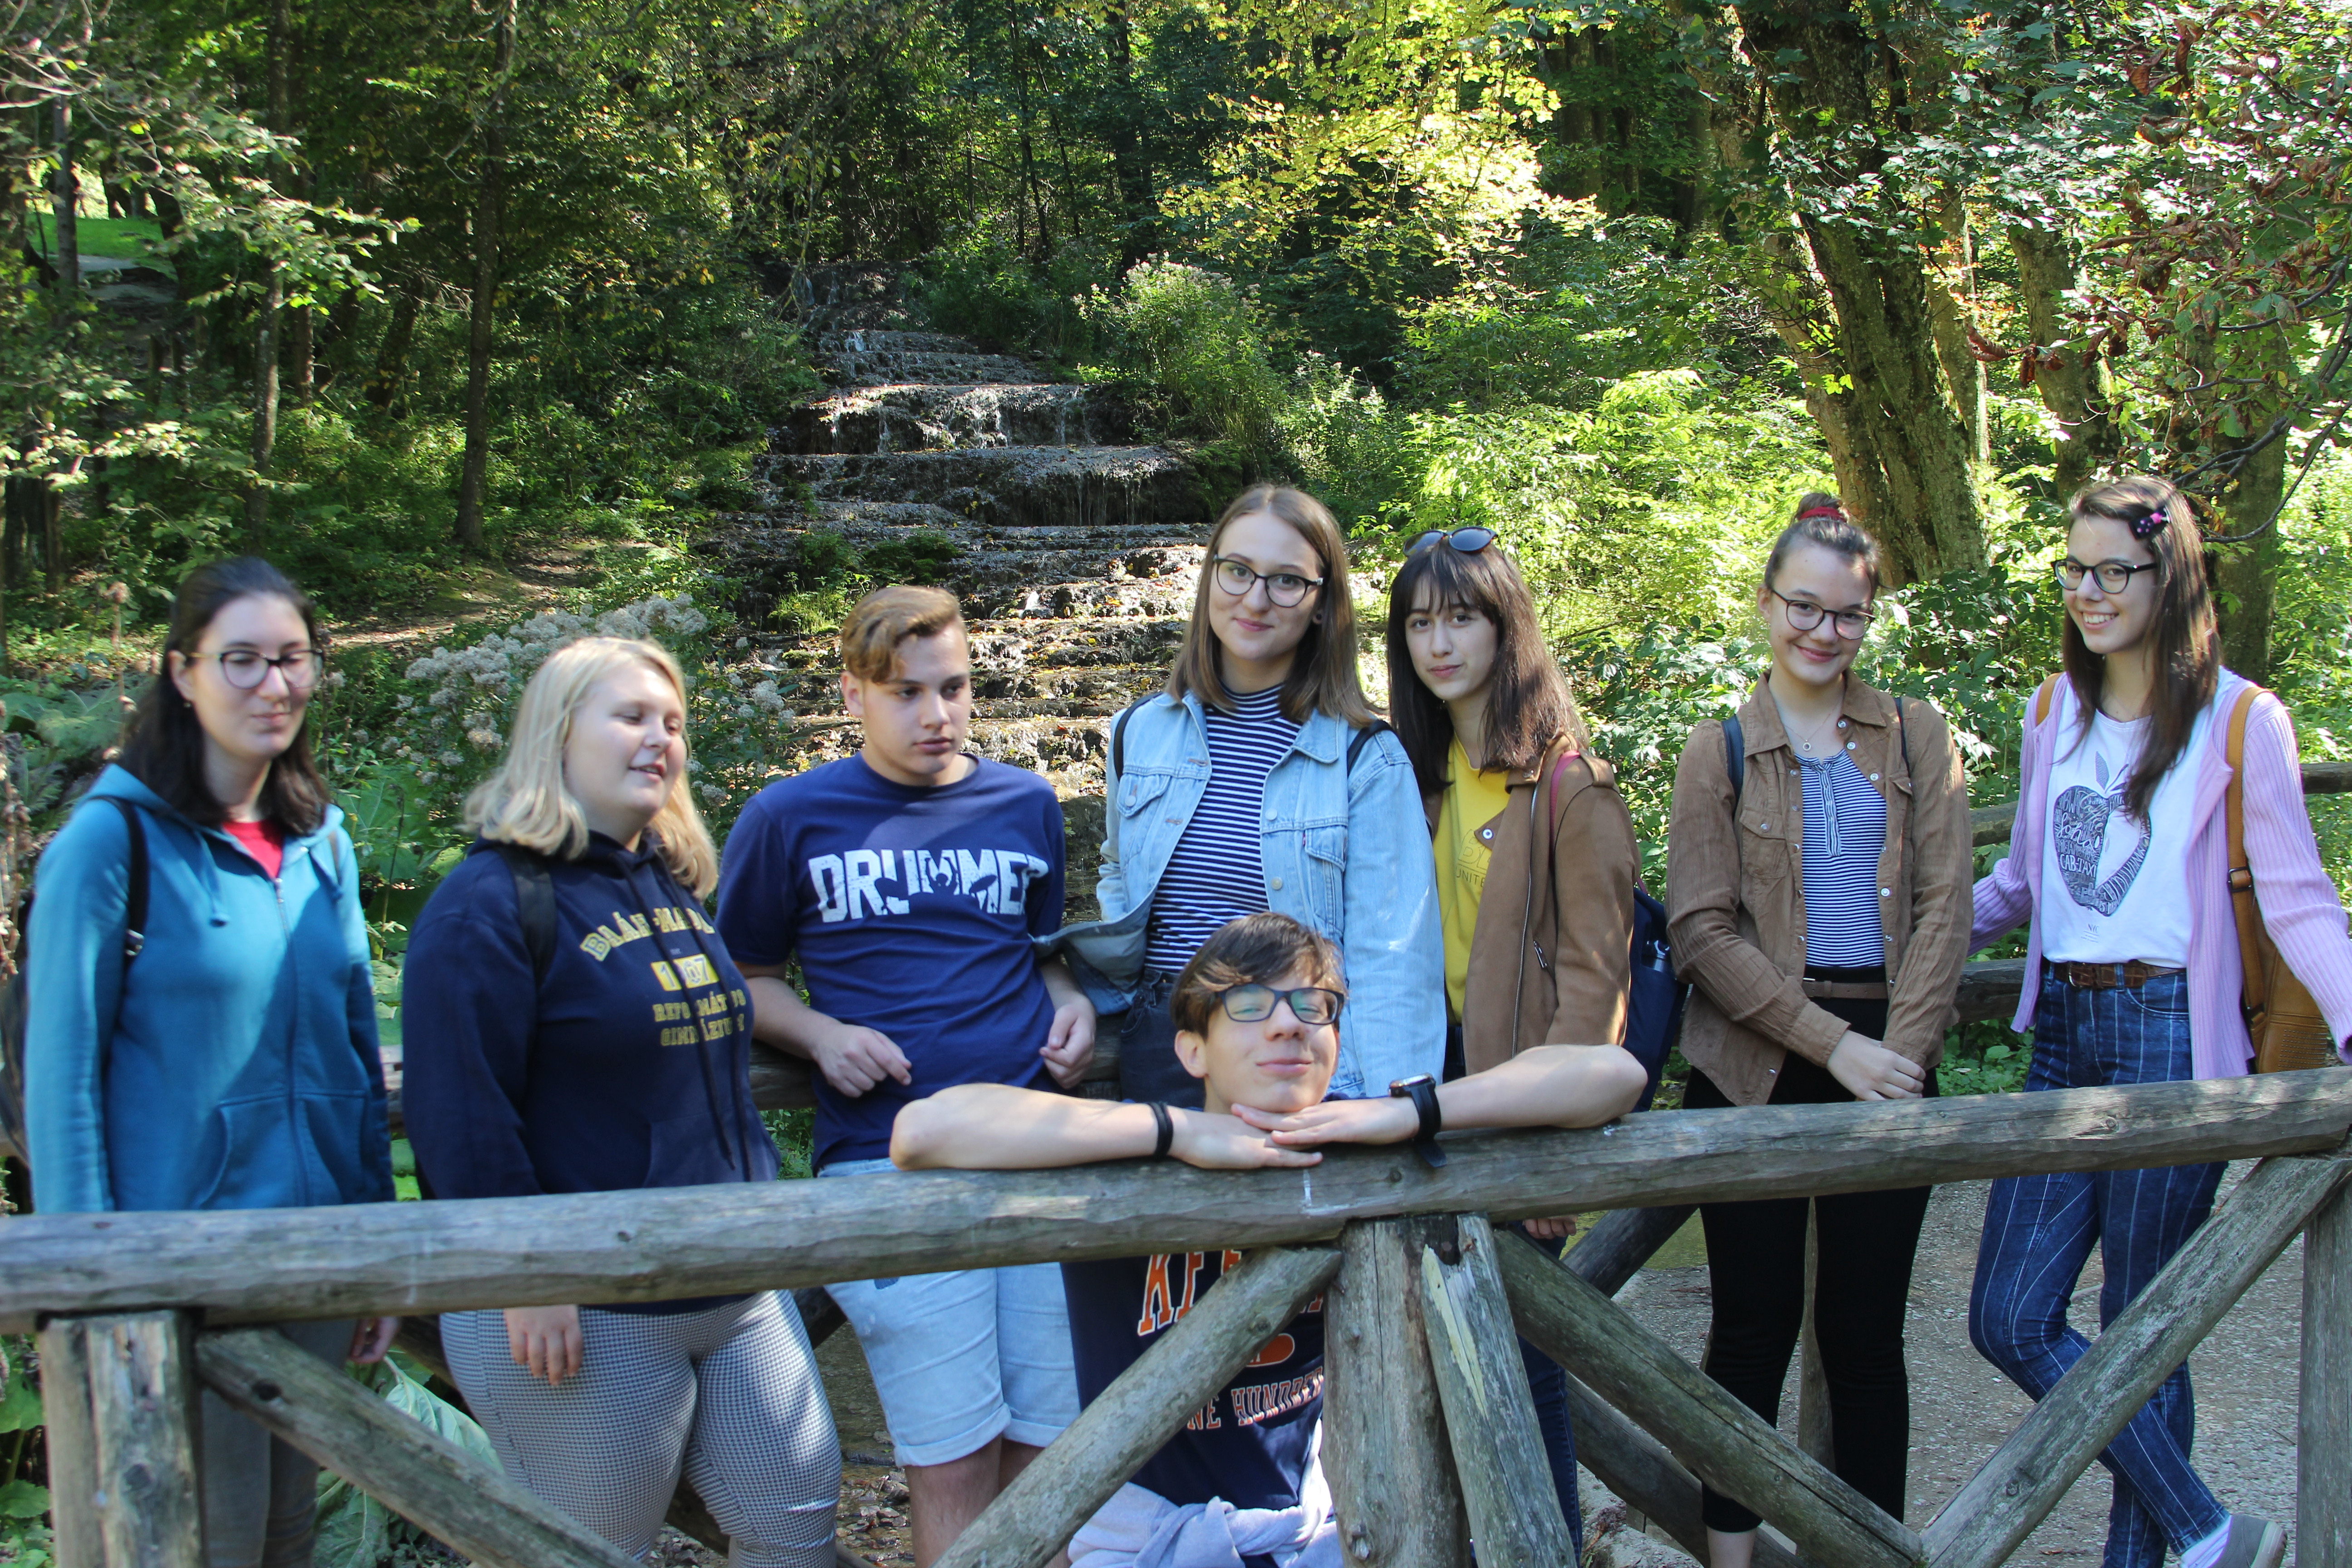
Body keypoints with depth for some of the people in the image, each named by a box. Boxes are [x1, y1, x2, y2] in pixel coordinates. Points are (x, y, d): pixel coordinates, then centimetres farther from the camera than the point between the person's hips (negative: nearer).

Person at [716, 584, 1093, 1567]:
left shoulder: (1026, 805, 13)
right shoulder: (791, 818, 3)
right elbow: (745, 976, 11)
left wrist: (1073, 1006, 6)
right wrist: (822, 1034, -7)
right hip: (890, 1162, -3)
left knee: (1050, 1442, 6)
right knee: (954, 1462, -5)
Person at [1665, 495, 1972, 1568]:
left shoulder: (1916, 736, 9)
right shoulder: (1720, 750, 4)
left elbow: (1942, 906, 3)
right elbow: (1703, 927, -4)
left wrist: (1900, 1052, -9)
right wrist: (1833, 1045, -12)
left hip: (1886, 1062, 1)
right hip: (1755, 1069, -1)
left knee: (1865, 1330, 7)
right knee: (1754, 1326, 3)